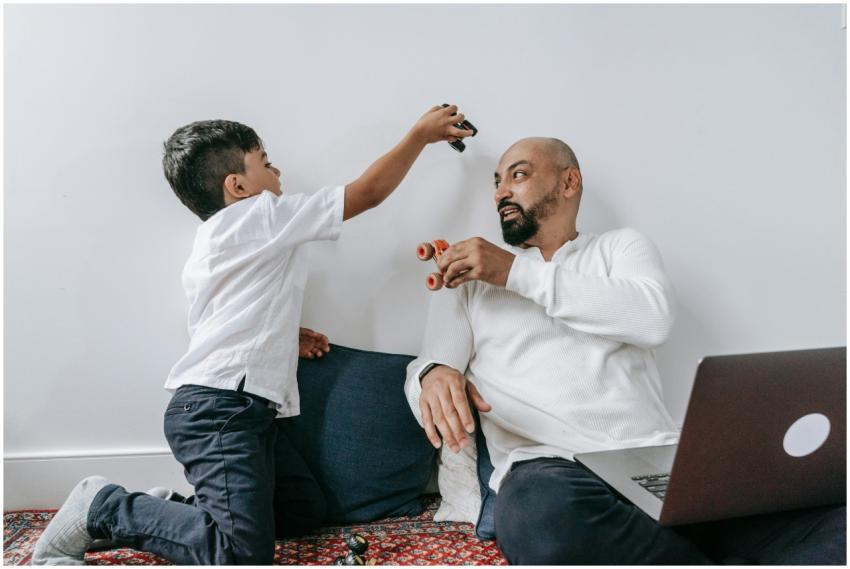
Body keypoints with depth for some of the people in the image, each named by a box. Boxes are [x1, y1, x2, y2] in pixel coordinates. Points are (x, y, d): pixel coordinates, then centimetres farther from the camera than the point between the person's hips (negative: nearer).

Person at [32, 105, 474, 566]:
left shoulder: (209, 243, 23)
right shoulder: (261, 216, -5)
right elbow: (368, 192, -3)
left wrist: (285, 335, 18)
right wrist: (420, 134, 7)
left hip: (241, 409, 11)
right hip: (220, 407, -11)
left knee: (305, 510, 11)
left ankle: (173, 509, 11)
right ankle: (102, 508, -4)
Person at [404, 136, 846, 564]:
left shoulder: (621, 247, 17)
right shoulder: (469, 276, 17)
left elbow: (654, 318, -4)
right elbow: (426, 369, 9)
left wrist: (516, 272, -6)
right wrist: (435, 376, -17)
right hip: (548, 467, 1)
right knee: (543, 518, -37)